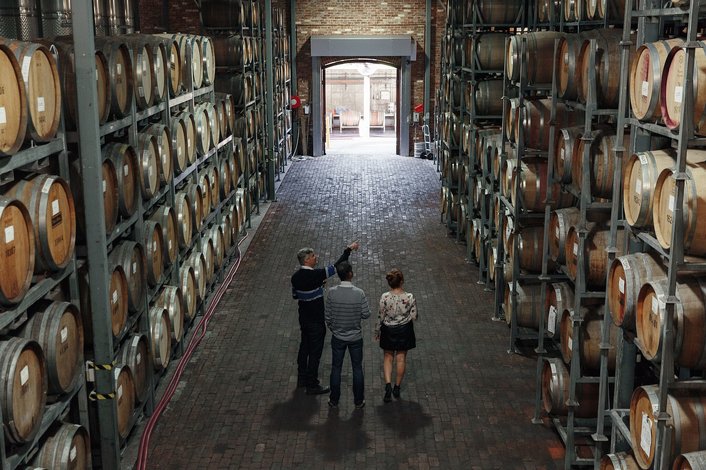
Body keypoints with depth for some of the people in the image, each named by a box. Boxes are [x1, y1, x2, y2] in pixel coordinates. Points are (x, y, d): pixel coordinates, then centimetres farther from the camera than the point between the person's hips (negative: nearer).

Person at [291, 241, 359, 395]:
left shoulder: (295, 277, -1)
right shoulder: (315, 274, -24)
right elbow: (336, 267, -22)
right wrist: (348, 250, -14)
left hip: (303, 318, 8)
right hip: (316, 320, -8)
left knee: (304, 347, 21)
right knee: (315, 351, 2)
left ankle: (302, 378, 33)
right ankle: (312, 385, 9)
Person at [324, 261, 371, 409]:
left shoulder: (332, 292, -15)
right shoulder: (359, 293, -19)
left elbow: (328, 316, -6)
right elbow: (366, 314, -12)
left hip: (338, 337, 1)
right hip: (356, 337, -1)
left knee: (336, 368, 15)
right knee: (357, 368, 15)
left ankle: (334, 400, 25)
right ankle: (359, 401, 24)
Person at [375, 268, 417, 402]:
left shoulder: (384, 297, -20)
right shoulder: (410, 297, -21)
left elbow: (381, 316, -9)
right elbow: (413, 317, -12)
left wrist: (377, 331, 5)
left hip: (388, 331, 0)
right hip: (405, 331, 0)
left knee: (388, 357, 17)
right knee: (401, 358, 17)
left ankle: (388, 384, 0)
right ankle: (397, 388, 27)